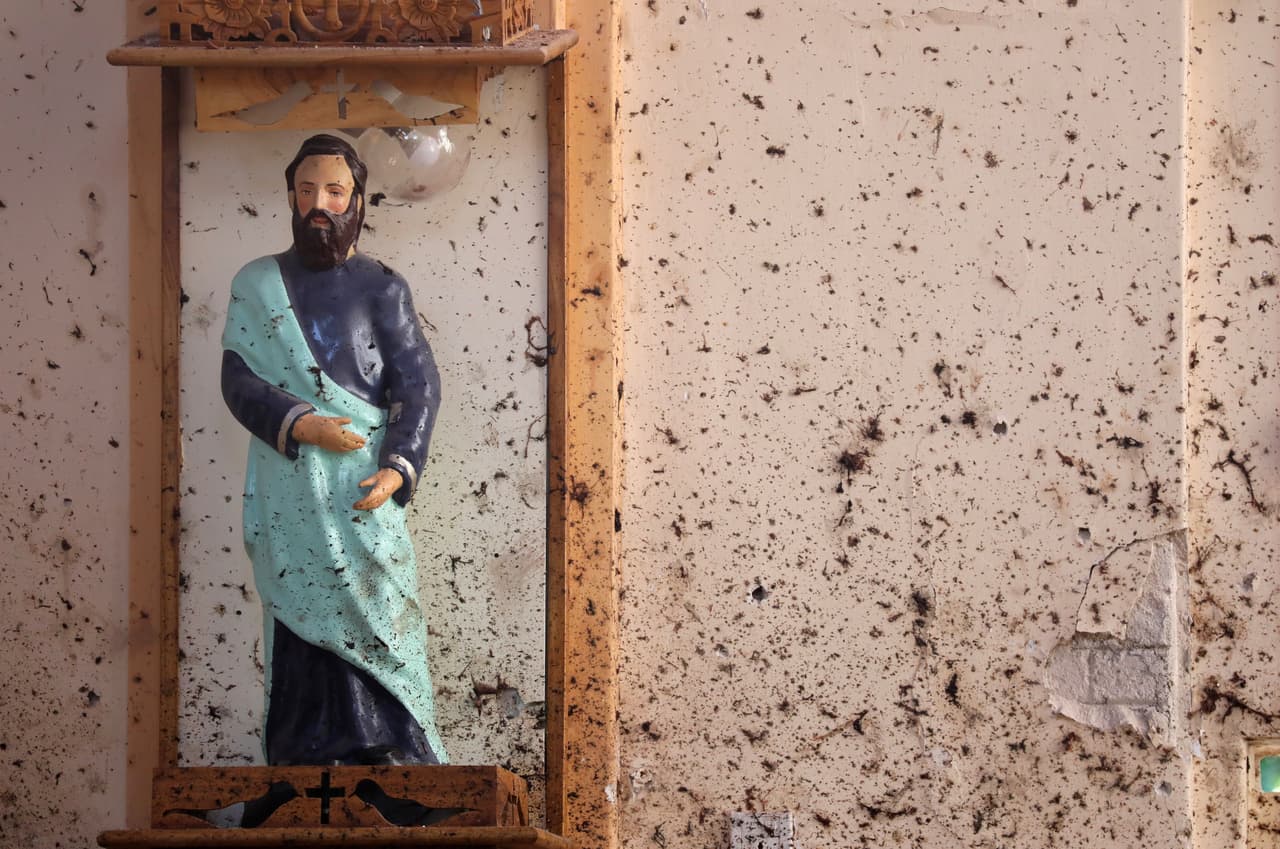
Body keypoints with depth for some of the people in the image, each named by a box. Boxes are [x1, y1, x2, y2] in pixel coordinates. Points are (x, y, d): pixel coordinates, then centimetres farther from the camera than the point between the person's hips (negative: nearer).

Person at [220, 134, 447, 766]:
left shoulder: (382, 288, 8)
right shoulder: (256, 285, 12)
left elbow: (417, 384, 0)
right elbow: (239, 380, 2)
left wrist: (398, 468, -16)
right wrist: (301, 425, -17)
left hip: (362, 492, -1)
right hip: (288, 493, 1)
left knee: (376, 620, -8)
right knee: (299, 624, -2)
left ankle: (385, 753, -7)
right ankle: (302, 763, 0)